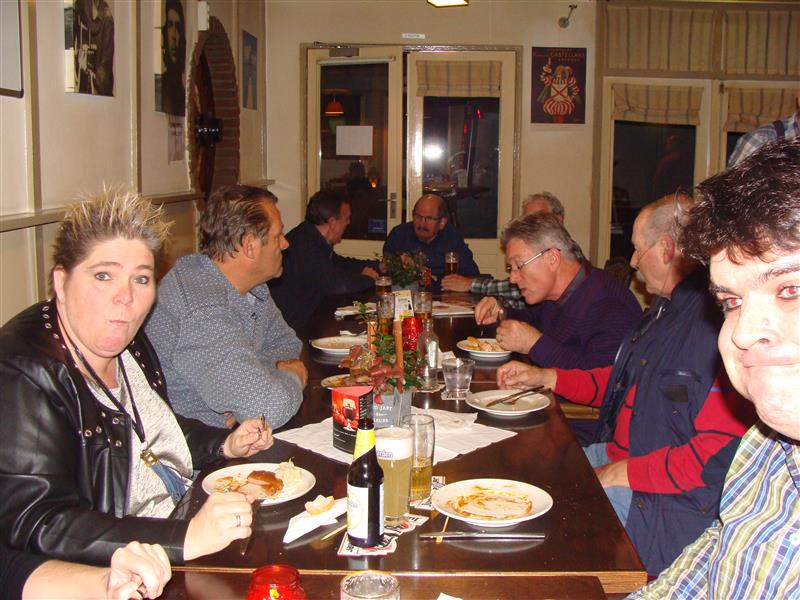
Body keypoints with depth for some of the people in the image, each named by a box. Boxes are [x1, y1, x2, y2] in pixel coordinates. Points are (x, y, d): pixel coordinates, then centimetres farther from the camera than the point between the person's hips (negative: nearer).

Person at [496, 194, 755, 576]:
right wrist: (543, 377, 19)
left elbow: (722, 452, -27)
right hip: (615, 457, 10)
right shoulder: (667, 308, 12)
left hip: (665, 504, -10)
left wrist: (623, 473, -20)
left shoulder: (720, 319, -23)